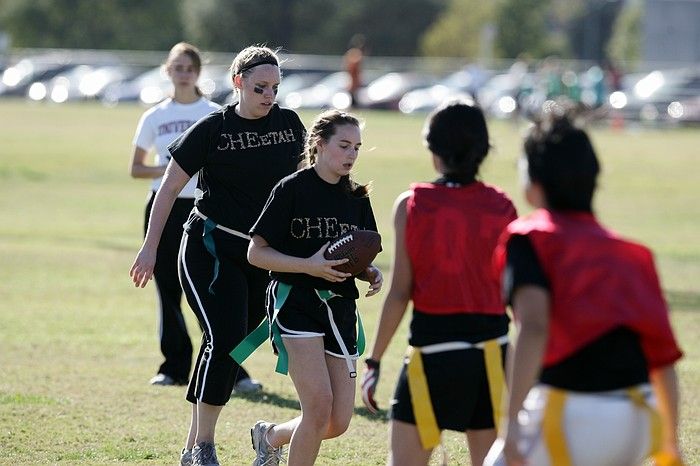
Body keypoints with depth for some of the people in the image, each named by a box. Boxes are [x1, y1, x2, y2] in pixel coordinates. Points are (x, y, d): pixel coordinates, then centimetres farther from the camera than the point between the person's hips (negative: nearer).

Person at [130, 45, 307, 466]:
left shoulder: (289, 123, 6)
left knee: (237, 347, 4)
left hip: (262, 254, 5)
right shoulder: (213, 129, -5)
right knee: (225, 339, -18)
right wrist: (150, 247, -2)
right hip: (211, 251, -5)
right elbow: (170, 187, 0)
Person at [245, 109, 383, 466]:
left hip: (340, 310, 6)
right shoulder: (292, 189, -6)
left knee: (338, 422, 2)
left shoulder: (356, 198, 12)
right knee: (319, 406, -20)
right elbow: (256, 253, -6)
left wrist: (370, 274, -1)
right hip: (295, 303, -6)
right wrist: (309, 265, -19)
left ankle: (270, 436, 31)